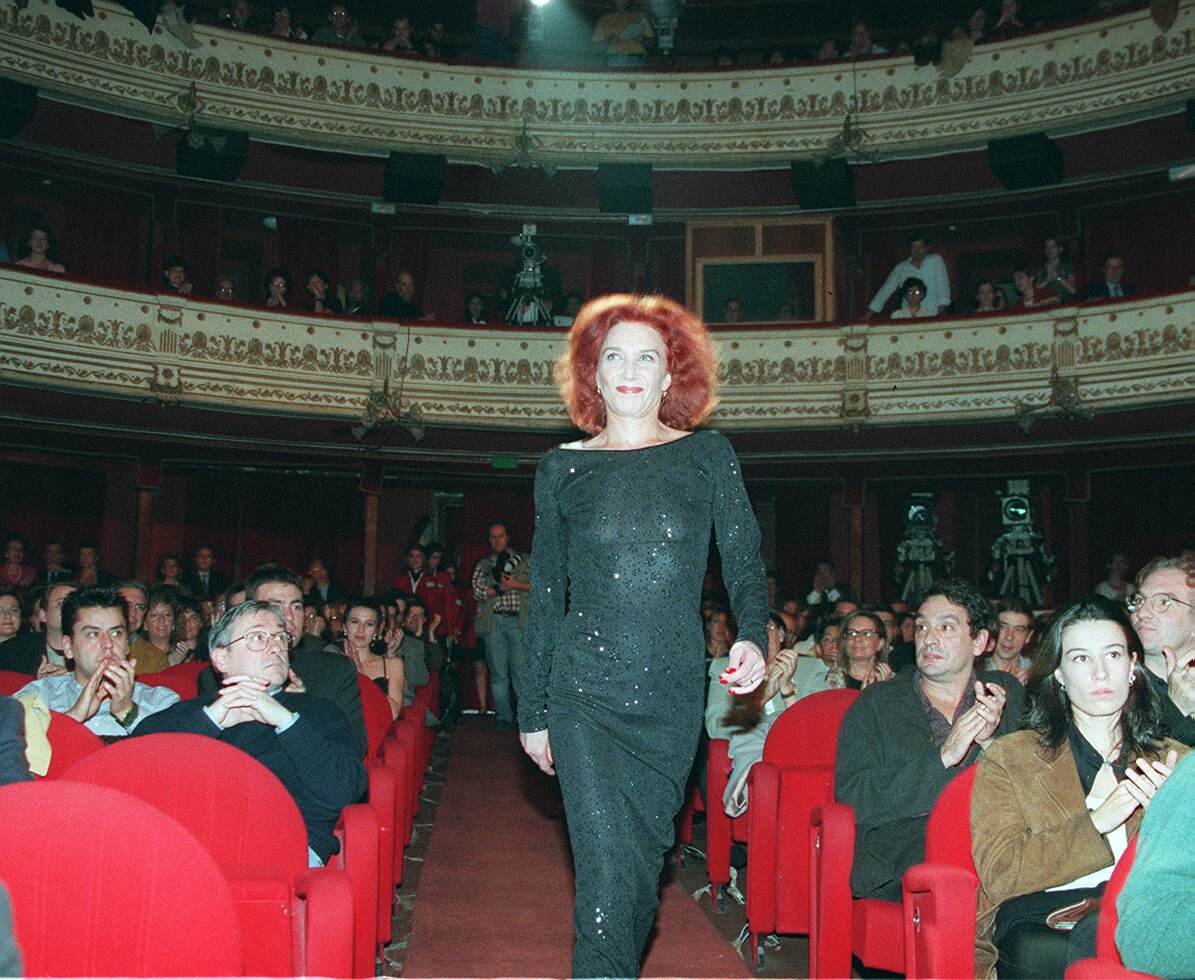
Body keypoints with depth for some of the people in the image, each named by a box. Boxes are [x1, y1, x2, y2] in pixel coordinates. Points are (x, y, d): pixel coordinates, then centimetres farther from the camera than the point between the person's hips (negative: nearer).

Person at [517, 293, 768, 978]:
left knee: (645, 859, 11)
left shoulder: (708, 455, 4)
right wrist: (533, 710, 8)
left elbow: (746, 564, 3)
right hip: (585, 693, -1)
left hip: (673, 697, 1)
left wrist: (754, 637, -18)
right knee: (607, 872, -9)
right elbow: (545, 595, 8)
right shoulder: (563, 468, 5)